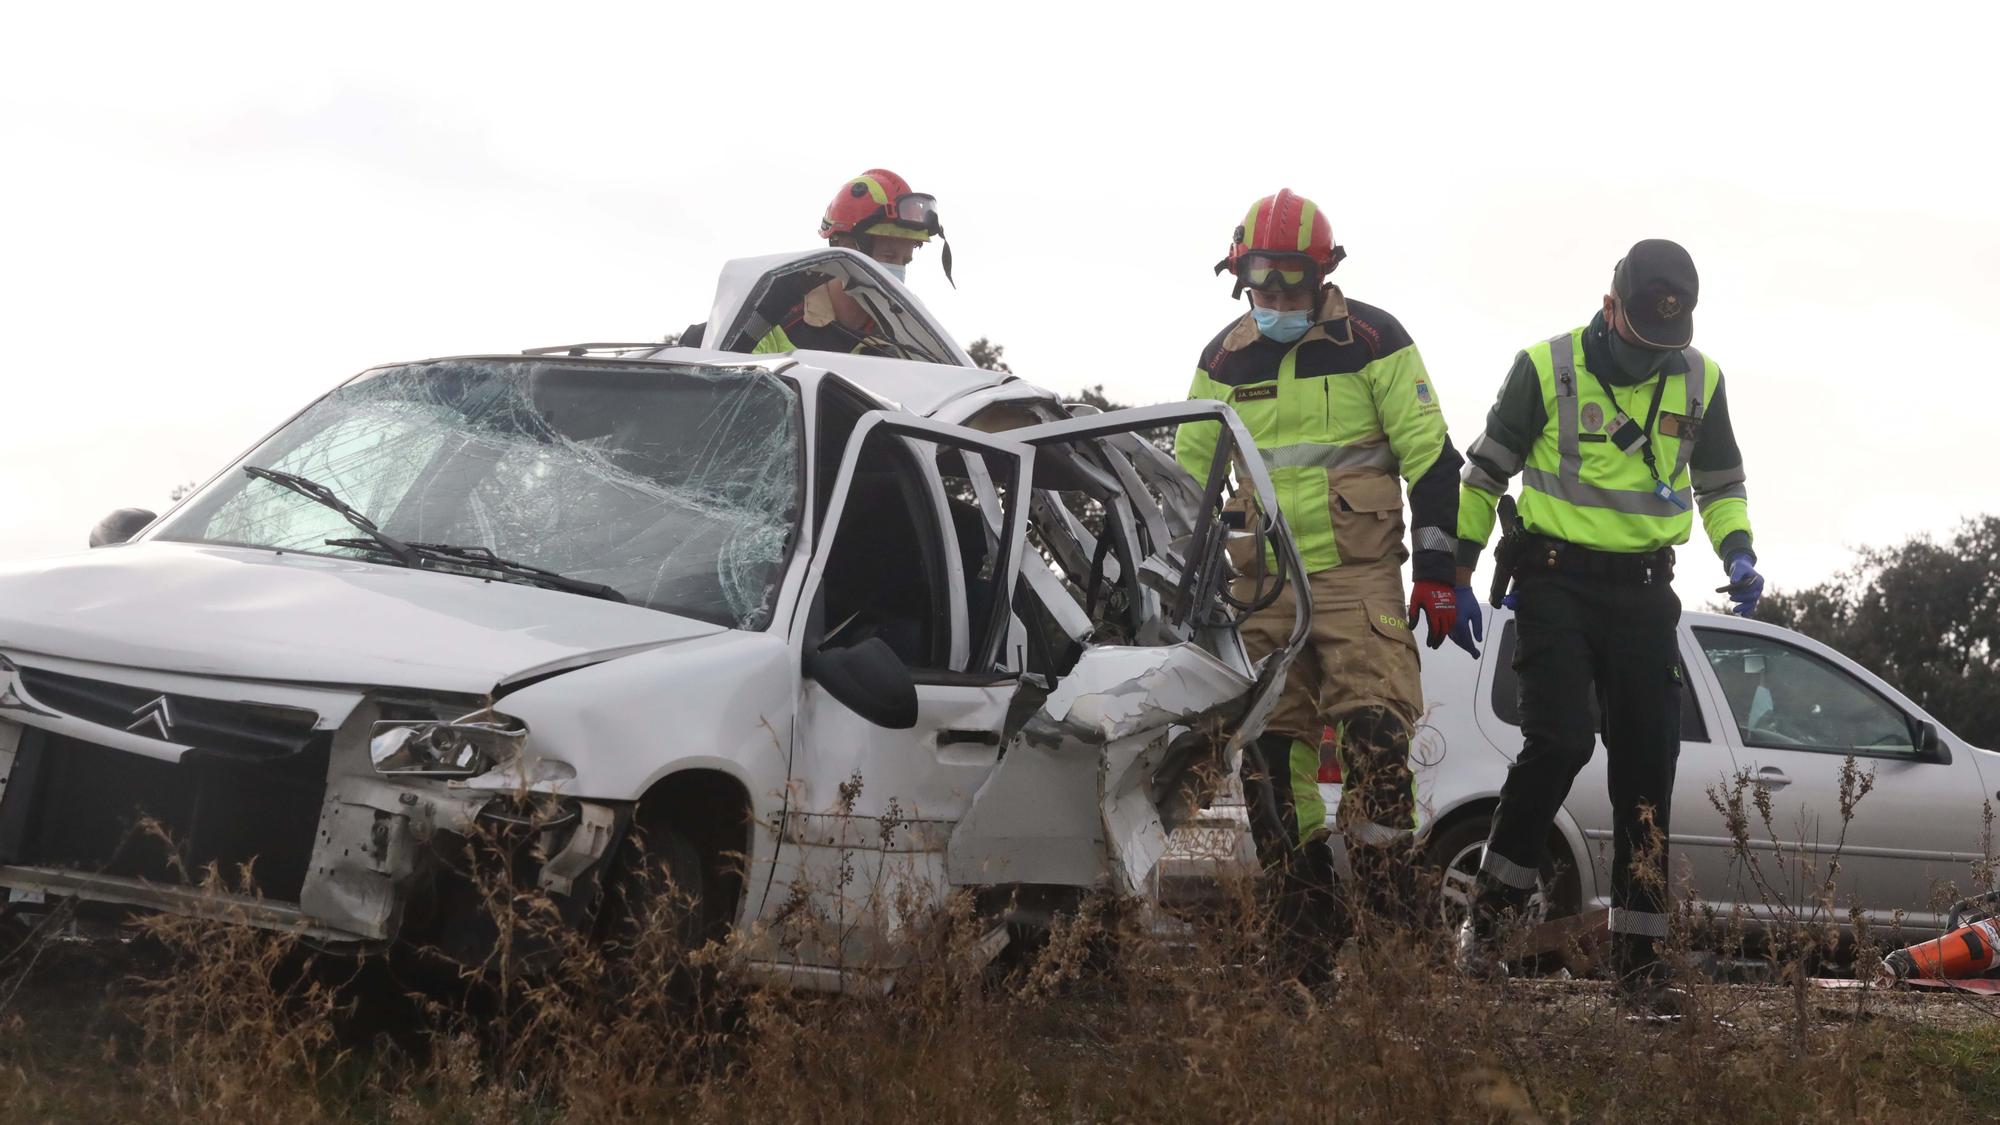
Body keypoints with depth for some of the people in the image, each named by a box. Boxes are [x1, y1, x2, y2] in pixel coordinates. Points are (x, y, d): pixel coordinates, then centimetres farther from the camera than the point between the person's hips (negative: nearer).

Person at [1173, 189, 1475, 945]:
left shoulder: (1371, 340, -3)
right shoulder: (1226, 358, 10)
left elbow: (1430, 457, -2)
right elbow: (1189, 474, 19)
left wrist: (1437, 571, -6)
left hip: (1357, 574, -4)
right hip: (1261, 583, 4)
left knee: (1377, 740, -15)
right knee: (1272, 748, 4)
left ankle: (1392, 914, -12)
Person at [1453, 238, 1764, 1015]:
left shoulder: (1699, 381, 5)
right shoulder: (1546, 369, -6)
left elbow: (1721, 485, 18)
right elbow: (1485, 475, 3)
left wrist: (1737, 554, 0)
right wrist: (1457, 573, 0)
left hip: (1642, 591, 4)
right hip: (1555, 580, -4)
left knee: (1647, 767, 1)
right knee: (1558, 743, -19)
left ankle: (1637, 958, 7)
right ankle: (1487, 914, -3)